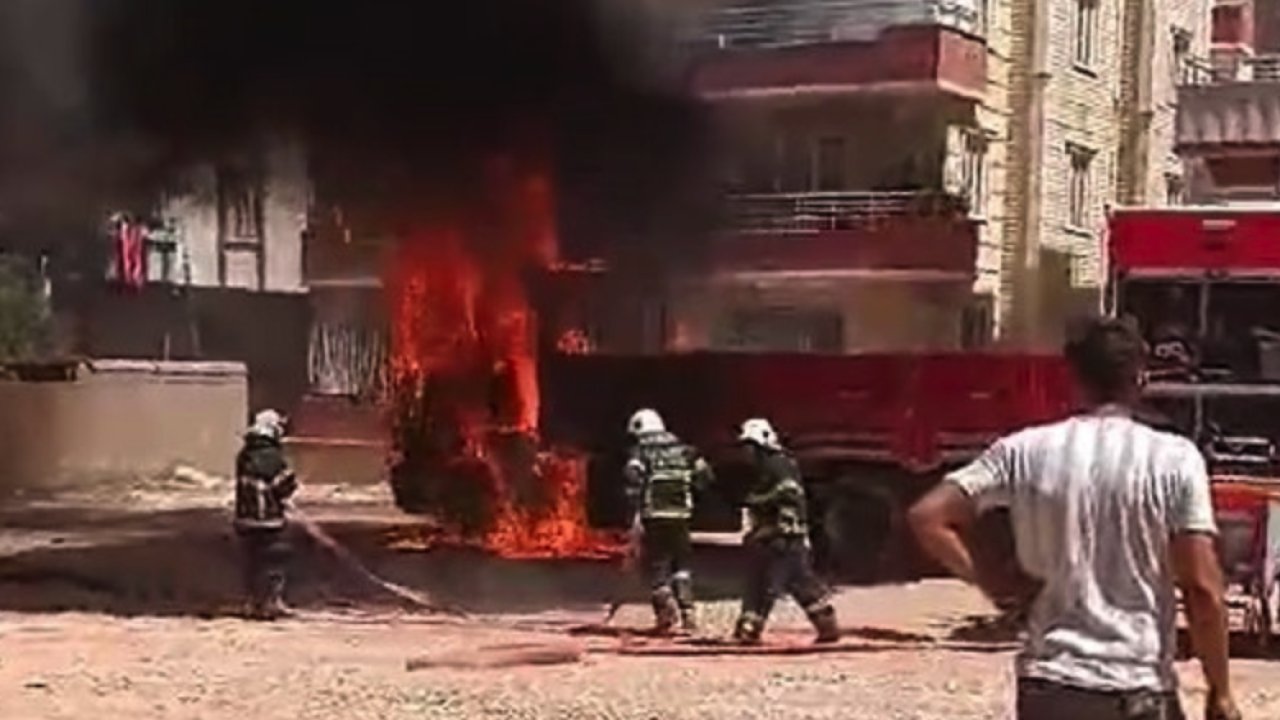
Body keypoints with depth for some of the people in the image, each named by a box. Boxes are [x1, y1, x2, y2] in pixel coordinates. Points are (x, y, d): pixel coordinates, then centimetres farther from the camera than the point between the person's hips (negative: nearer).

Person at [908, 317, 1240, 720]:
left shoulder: (1025, 452, 0)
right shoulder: (1174, 460, -6)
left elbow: (927, 519, -4)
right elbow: (1202, 589, -9)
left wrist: (990, 582, 5)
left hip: (1049, 687, 2)